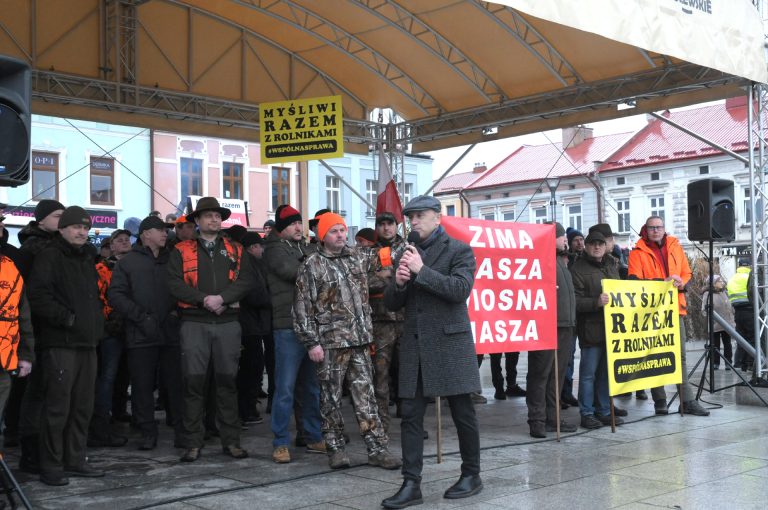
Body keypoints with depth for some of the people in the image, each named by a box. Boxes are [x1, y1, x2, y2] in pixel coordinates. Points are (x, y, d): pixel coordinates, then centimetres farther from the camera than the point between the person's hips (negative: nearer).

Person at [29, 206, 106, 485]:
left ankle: (75, 459, 21)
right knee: (57, 406, -6)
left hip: (87, 344, 8)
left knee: (83, 406, 11)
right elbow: (38, 297, -16)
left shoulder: (86, 259, 21)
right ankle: (51, 467, 3)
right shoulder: (49, 257, -5)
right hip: (60, 344, -8)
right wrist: (68, 318, -17)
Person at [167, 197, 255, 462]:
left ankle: (231, 440, 13)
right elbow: (175, 284, -3)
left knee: (227, 381, 5)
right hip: (194, 323, -1)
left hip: (228, 323, 2)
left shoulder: (235, 250, 13)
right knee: (193, 382, -2)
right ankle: (193, 443, 6)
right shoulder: (182, 251, 8)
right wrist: (204, 299, -14)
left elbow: (246, 279, 0)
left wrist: (222, 298, -14)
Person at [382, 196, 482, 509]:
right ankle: (411, 484, 4)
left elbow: (460, 289, -17)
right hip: (414, 345, 5)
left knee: (462, 412, 5)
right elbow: (392, 303, 14)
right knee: (410, 415, 1)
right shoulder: (407, 255, 15)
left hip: (449, 343, -5)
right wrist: (399, 283, -7)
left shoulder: (459, 251, -1)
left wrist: (422, 271, -19)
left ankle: (472, 475, 21)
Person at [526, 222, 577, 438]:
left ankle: (552, 417, 18)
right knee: (540, 374, -4)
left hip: (564, 326, 9)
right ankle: (537, 420, 1)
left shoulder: (560, 260, 21)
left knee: (557, 374, 11)